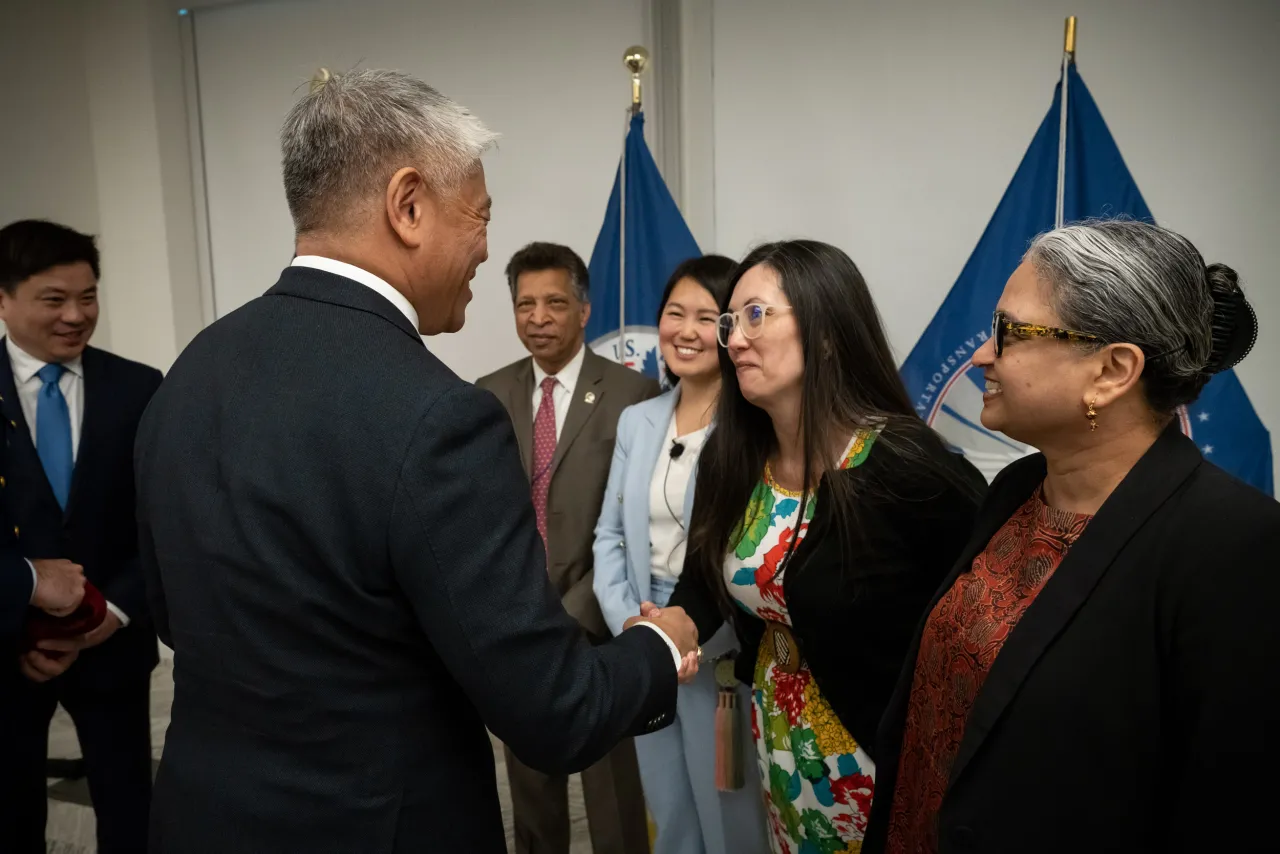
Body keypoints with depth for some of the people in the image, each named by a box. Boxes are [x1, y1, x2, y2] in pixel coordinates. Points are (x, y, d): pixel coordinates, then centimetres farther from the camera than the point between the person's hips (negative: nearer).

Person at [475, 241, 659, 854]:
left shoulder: (632, 395, -9)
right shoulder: (490, 396, 4)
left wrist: (573, 615, -16)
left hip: (598, 629, -4)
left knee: (615, 798, 10)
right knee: (530, 789, 20)